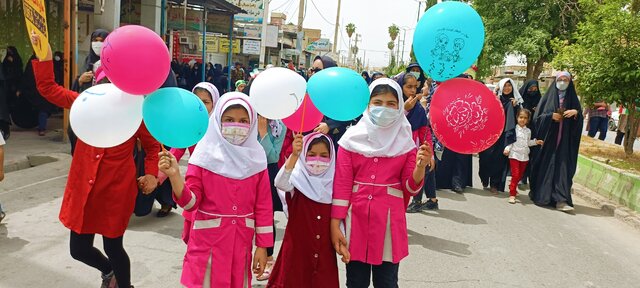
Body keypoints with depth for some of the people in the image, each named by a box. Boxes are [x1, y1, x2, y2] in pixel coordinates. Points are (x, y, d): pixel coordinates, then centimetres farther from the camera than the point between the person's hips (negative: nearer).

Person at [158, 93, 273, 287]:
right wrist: (174, 175, -27)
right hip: (208, 241, -2)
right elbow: (190, 202, -10)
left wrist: (262, 246, 2)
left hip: (241, 242, 2)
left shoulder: (255, 158, -1)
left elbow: (263, 205, 2)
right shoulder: (206, 154, -7)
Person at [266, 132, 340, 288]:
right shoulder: (297, 179, -8)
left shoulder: (333, 184, 1)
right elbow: (280, 183, -31)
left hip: (325, 250, 3)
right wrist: (294, 155, -44)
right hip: (297, 247, -2)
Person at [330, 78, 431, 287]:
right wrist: (335, 225, -8)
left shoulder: (405, 141, 2)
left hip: (389, 220, 1)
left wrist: (420, 166, -20)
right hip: (356, 218, 0)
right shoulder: (352, 137, -2)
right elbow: (341, 183, -4)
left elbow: (411, 188, 0)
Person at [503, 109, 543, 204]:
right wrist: (507, 149, -20)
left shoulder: (528, 131, 10)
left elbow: (528, 142, 18)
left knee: (520, 175, 10)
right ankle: (512, 194, -7)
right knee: (515, 174, -11)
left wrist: (536, 142, 4)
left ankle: (513, 188, 31)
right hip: (514, 155, -5)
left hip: (524, 156, 5)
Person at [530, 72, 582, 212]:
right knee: (545, 166, 0)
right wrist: (551, 116, -15)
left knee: (562, 166, -5)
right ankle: (540, 195, 13)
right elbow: (538, 116, 0)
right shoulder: (548, 97, 5)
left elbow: (579, 120, 7)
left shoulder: (572, 98, 10)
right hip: (547, 139, -1)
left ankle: (561, 200, -7)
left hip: (564, 141, 1)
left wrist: (576, 112, -13)